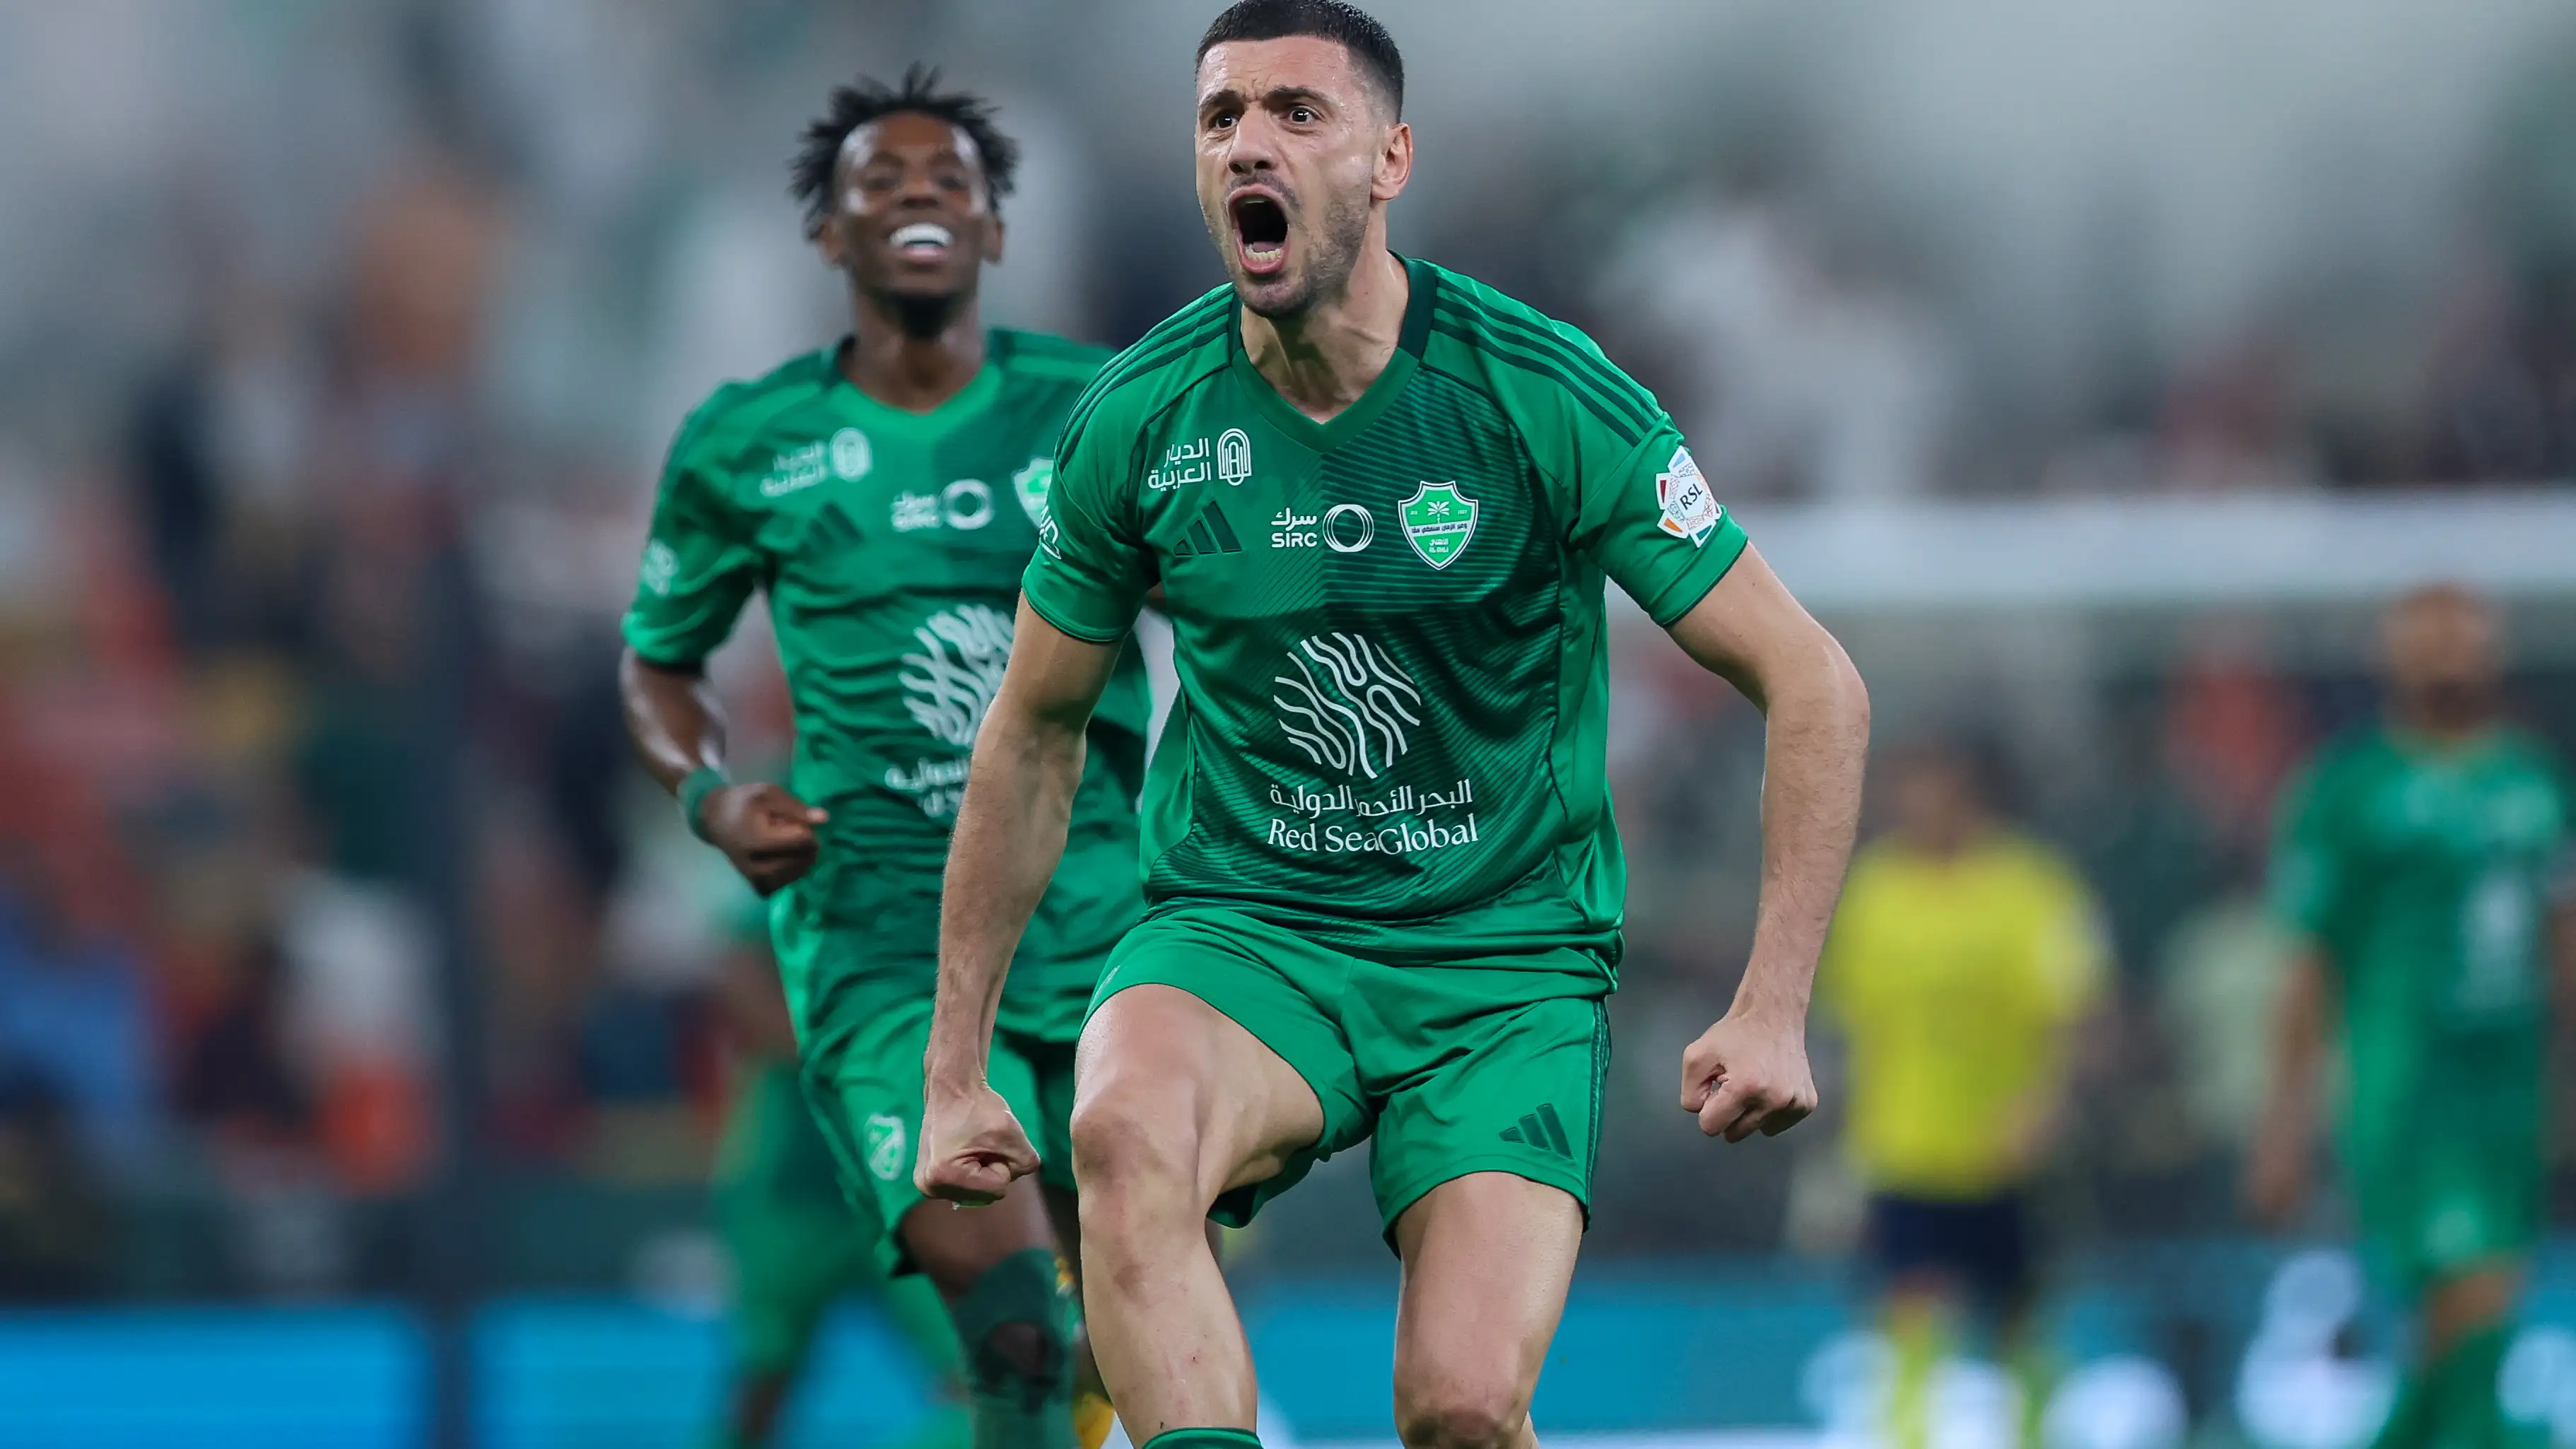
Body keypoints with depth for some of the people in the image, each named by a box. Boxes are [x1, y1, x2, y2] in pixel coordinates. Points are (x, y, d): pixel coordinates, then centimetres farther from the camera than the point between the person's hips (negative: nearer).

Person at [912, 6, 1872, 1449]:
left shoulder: (1546, 397, -11)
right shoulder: (1140, 419, -4)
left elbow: (1815, 686, -7)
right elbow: (1036, 734, 11)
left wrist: (1773, 1008, -17)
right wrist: (958, 1069, 10)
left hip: (1504, 963, -1)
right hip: (1238, 932, 1)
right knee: (1126, 1128, -35)